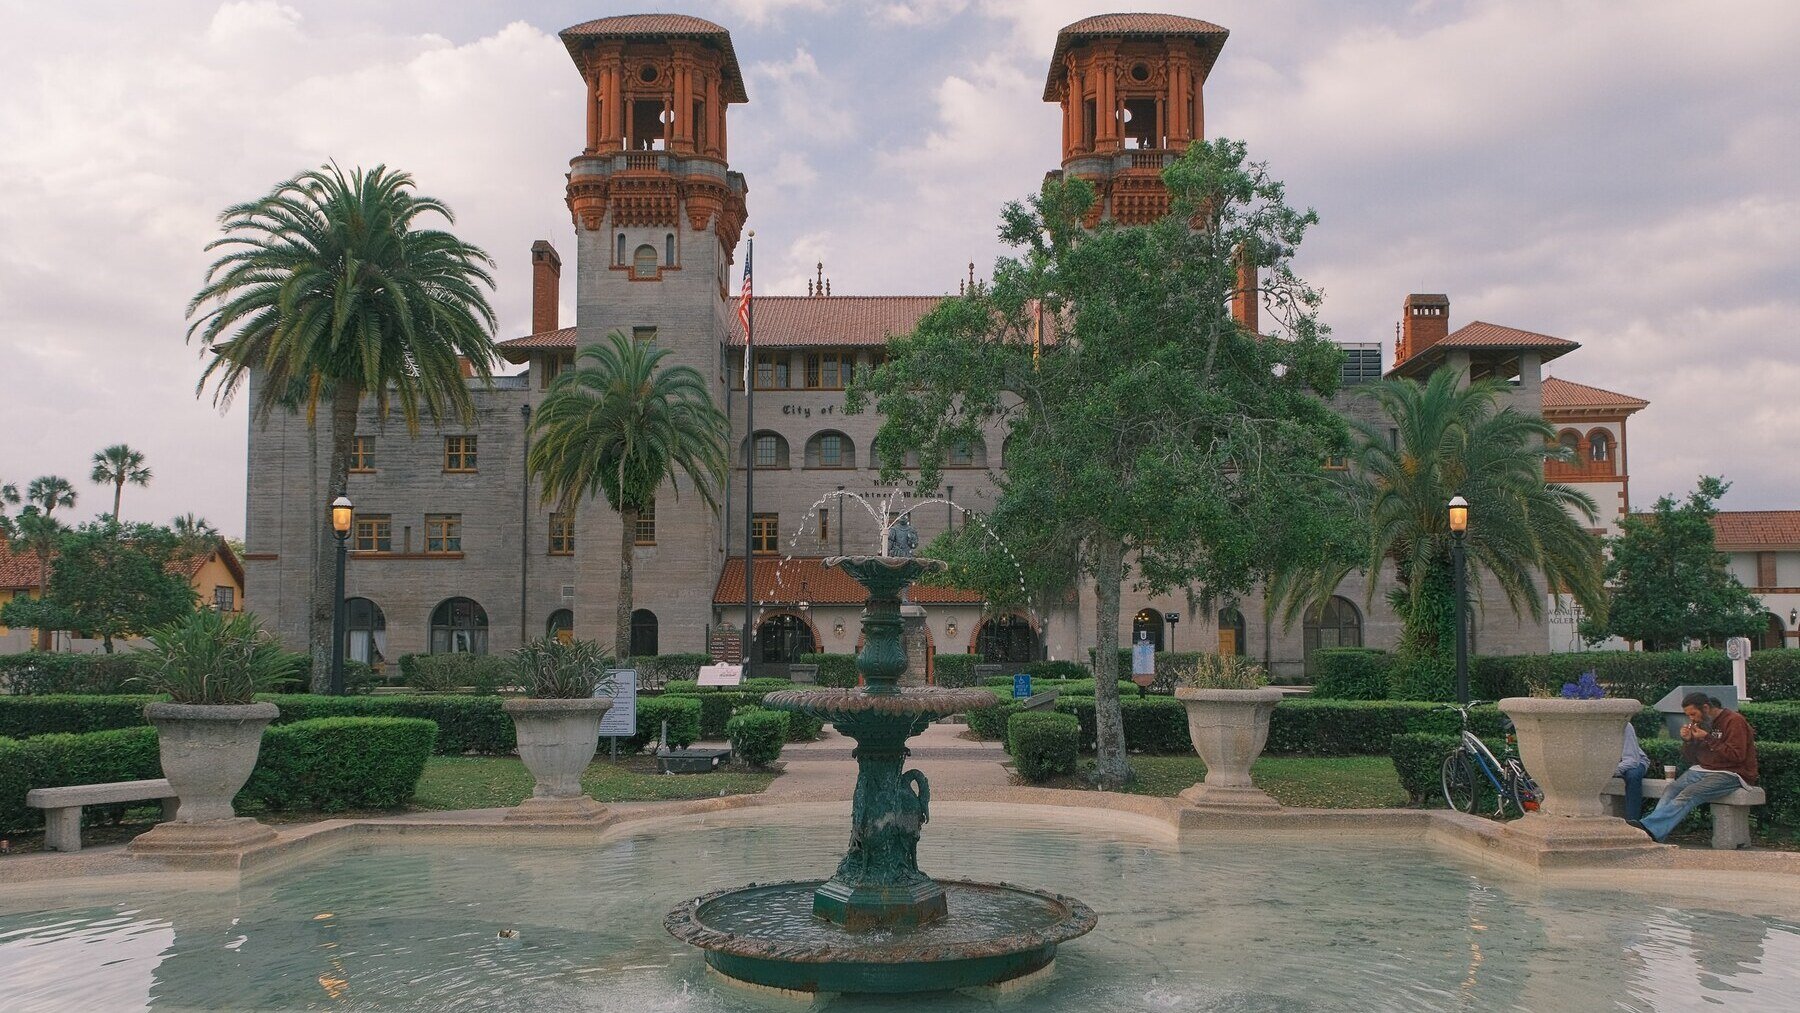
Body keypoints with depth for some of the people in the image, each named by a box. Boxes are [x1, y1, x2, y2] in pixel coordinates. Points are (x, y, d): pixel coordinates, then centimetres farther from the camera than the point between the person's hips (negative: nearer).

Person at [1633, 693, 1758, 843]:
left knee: (1690, 794, -29)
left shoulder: (1734, 721, -7)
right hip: (1703, 769, 8)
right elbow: (1691, 758, 20)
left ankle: (1651, 827, -45)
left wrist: (1708, 739, -17)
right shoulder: (1702, 723, 17)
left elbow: (1737, 756, -17)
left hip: (1732, 774, -8)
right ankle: (1653, 831, -39)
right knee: (1672, 789, -20)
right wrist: (1687, 741, 0)